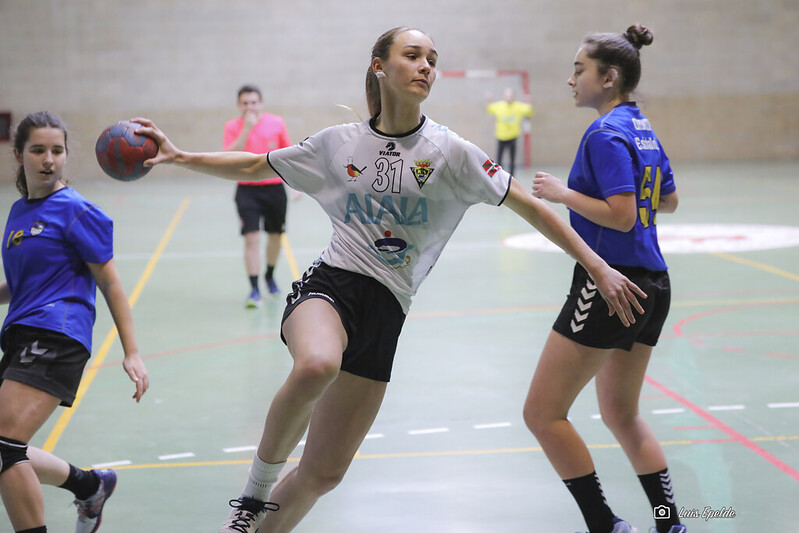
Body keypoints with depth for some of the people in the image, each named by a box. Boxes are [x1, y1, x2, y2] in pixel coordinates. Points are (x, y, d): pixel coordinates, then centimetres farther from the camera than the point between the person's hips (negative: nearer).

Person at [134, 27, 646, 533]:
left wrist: (599, 268, -1)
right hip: (330, 283, -1)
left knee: (324, 473, -1)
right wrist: (179, 157, 10)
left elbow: (528, 205, 3)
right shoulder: (339, 143, 7)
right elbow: (255, 166, 19)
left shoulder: (449, 151, 2)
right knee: (317, 365, -39)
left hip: (385, 310, 1)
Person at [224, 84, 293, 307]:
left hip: (274, 187, 2)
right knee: (251, 238, -13)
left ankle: (269, 276, 38)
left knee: (275, 235, 13)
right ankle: (254, 289, -11)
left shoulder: (276, 123, 0)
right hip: (247, 190, -2)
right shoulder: (233, 127, -4)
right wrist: (246, 128, -24)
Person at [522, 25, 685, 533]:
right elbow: (668, 201, 23)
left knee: (543, 412, -3)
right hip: (652, 287, 10)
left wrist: (563, 193, -13)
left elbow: (621, 216, -22)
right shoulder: (643, 128, 13)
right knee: (621, 413, 22)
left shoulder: (606, 134, -15)